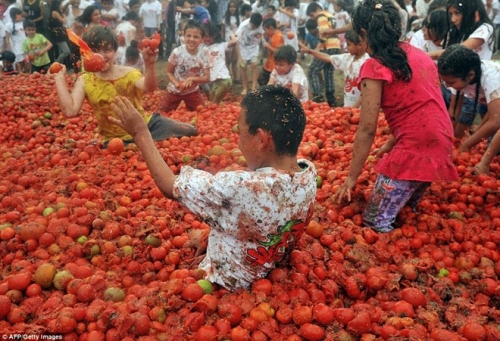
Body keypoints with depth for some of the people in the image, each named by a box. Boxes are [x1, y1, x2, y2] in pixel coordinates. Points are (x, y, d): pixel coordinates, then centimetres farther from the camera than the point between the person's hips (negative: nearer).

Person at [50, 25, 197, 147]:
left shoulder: (129, 73, -5)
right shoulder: (84, 81, -2)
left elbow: (150, 87, -27)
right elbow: (70, 111, -15)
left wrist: (149, 65, -46)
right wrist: (59, 79, -14)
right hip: (116, 140, 0)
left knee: (189, 131, -13)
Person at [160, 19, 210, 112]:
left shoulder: (203, 55, -18)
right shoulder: (177, 52, -23)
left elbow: (206, 78, -16)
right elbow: (169, 72, -12)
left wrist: (192, 79, -32)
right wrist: (176, 83, -30)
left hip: (193, 91, 1)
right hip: (175, 90, -1)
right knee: (163, 112, 6)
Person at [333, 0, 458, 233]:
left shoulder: (375, 67, -10)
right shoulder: (418, 54, 14)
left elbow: (367, 129, -11)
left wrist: (352, 177, -3)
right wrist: (390, 144, 30)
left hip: (414, 150, -9)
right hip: (441, 146, 9)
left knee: (375, 223, 0)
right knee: (405, 214, 24)